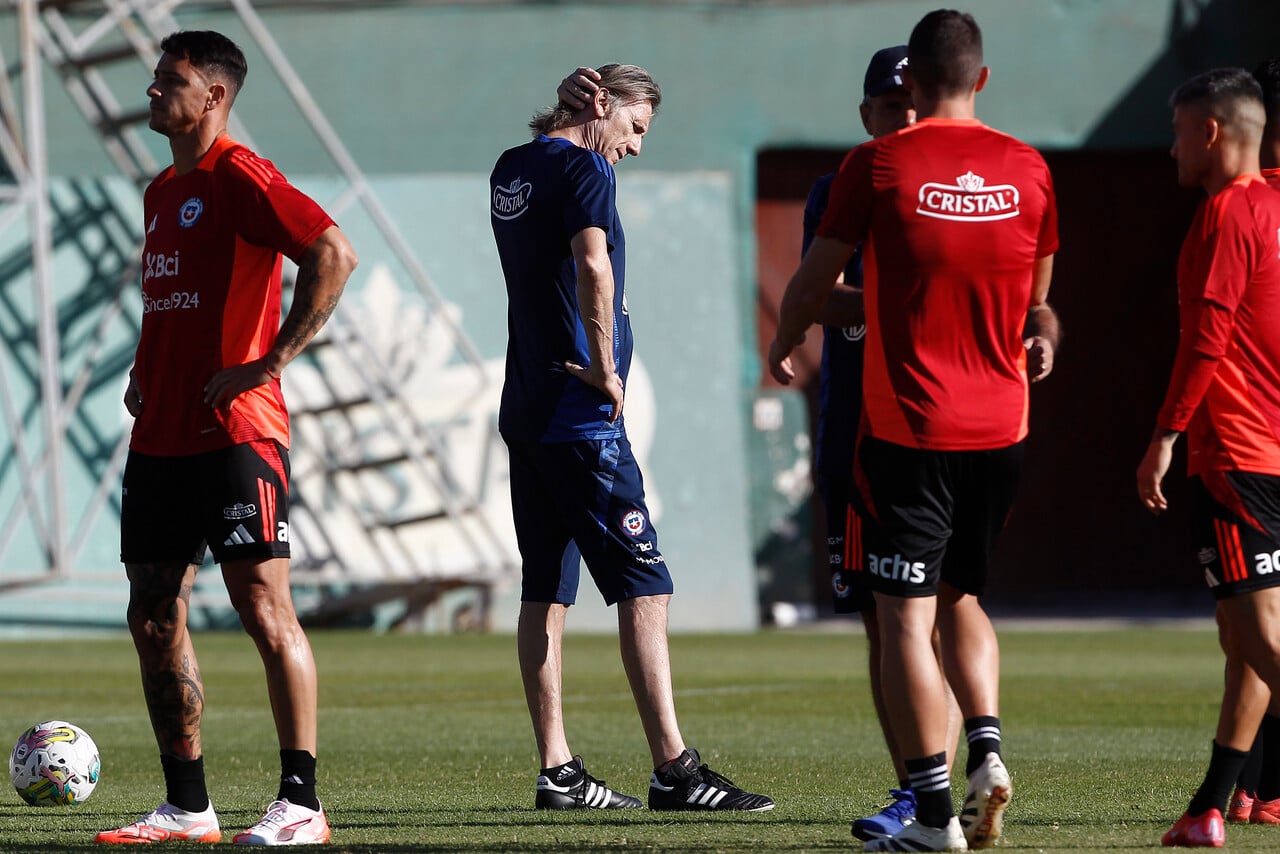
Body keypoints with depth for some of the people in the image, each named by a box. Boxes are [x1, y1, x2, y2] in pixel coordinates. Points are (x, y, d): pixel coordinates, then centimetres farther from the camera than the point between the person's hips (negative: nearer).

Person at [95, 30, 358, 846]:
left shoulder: (240, 177, -9)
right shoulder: (163, 191, 18)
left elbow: (334, 254, -21)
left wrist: (272, 360, -19)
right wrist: (145, 375, 16)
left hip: (234, 433, -9)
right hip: (160, 435, 9)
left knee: (264, 607, -8)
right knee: (155, 616, 8)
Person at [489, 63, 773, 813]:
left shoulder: (510, 169, 15)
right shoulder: (583, 169, -10)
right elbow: (592, 263, -27)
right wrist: (604, 366, -19)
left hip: (526, 412, 9)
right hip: (582, 416, -9)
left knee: (546, 591, 9)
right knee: (645, 586, -8)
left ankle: (558, 771, 9)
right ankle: (674, 770, -12)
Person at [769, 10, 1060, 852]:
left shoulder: (878, 164, -7)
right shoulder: (1028, 168, 4)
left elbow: (816, 279, 2)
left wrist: (783, 346, 22)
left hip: (908, 426, -4)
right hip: (1000, 427, 4)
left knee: (907, 619, 0)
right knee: (961, 597, 21)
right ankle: (987, 748, 0)